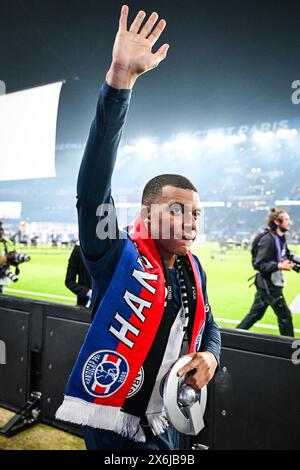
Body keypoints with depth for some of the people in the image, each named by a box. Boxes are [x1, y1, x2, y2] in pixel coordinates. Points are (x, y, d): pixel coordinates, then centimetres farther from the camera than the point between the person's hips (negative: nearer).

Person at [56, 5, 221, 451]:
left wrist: (209, 356, -8)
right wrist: (120, 79, -41)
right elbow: (92, 186, -35)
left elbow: (208, 327, 14)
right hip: (114, 425, -5)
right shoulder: (117, 257, -19)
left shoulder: (194, 270, -1)